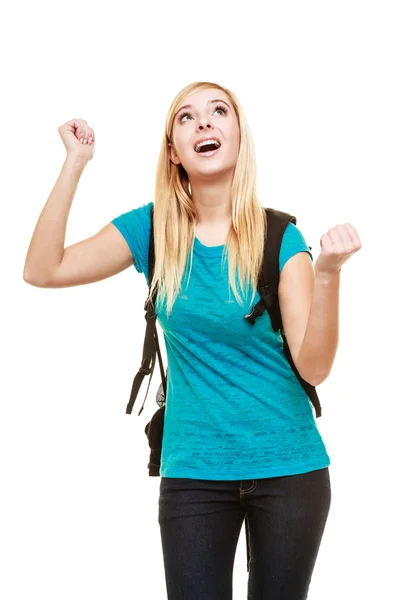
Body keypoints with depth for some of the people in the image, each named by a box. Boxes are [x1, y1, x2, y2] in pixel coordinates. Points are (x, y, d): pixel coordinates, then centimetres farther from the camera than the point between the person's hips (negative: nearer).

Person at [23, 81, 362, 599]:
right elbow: (43, 270, -8)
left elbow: (313, 367, -14)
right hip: (193, 473, 1)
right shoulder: (153, 228, -1)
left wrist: (328, 273, -30)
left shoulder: (279, 237, -8)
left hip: (289, 470, 0)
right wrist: (76, 163, -11)